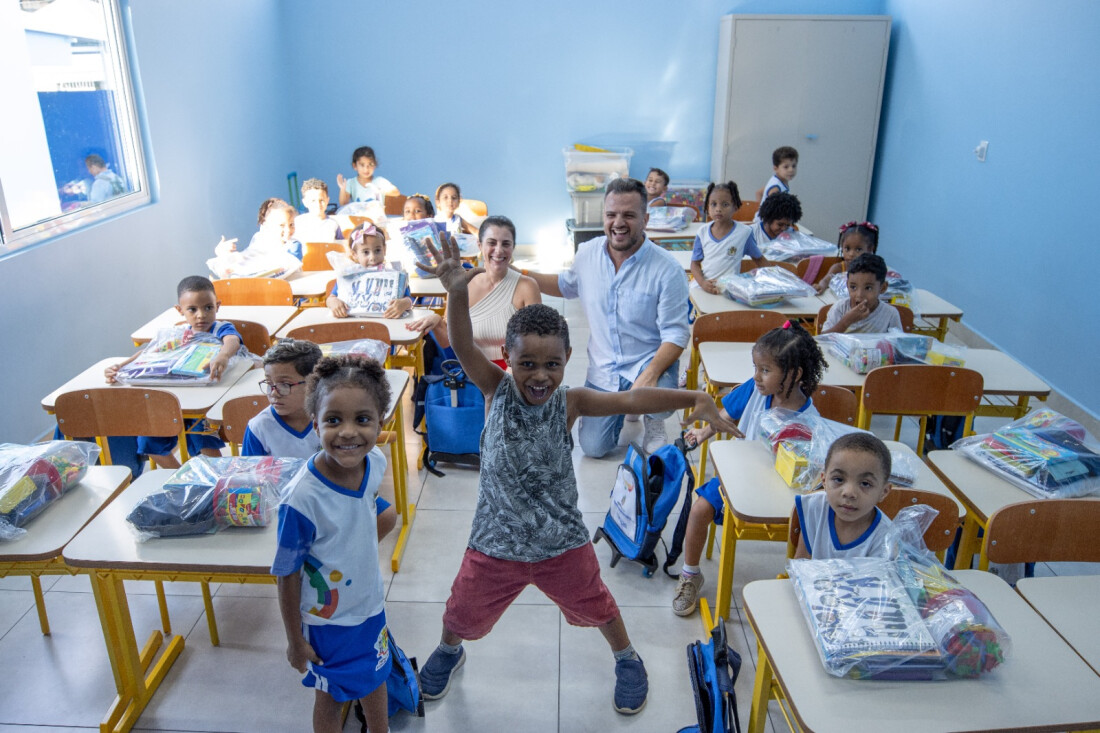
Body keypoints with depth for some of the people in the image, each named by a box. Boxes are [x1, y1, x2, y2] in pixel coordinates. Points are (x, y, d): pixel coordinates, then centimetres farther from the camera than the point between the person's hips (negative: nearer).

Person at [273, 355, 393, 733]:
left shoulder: (375, 463, -19)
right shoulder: (302, 499, -34)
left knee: (375, 677, 27)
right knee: (330, 696, 20)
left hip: (371, 602, 5)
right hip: (328, 618, -5)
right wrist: (295, 641, -8)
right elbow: (287, 575, -19)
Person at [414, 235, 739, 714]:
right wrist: (457, 294, -48)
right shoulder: (496, 391, -15)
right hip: (496, 541, 0)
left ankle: (626, 659, 53)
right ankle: (448, 652, 55)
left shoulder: (569, 402, -14)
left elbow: (631, 400, -24)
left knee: (594, 604, 22)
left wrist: (694, 398, -36)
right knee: (464, 612, 19)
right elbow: (463, 348, -30)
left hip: (562, 540, 0)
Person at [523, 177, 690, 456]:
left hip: (649, 362, -4)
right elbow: (568, 285, 17)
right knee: (593, 447, 2)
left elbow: (676, 334, -18)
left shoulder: (667, 269, -19)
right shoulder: (587, 253, -5)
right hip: (602, 371, 4)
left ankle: (653, 421, 5)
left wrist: (650, 374, -34)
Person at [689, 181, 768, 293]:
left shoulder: (744, 232, -3)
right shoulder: (703, 232, 4)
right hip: (700, 287, 4)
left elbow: (759, 259, 9)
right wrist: (702, 282, -11)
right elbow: (695, 263, 7)